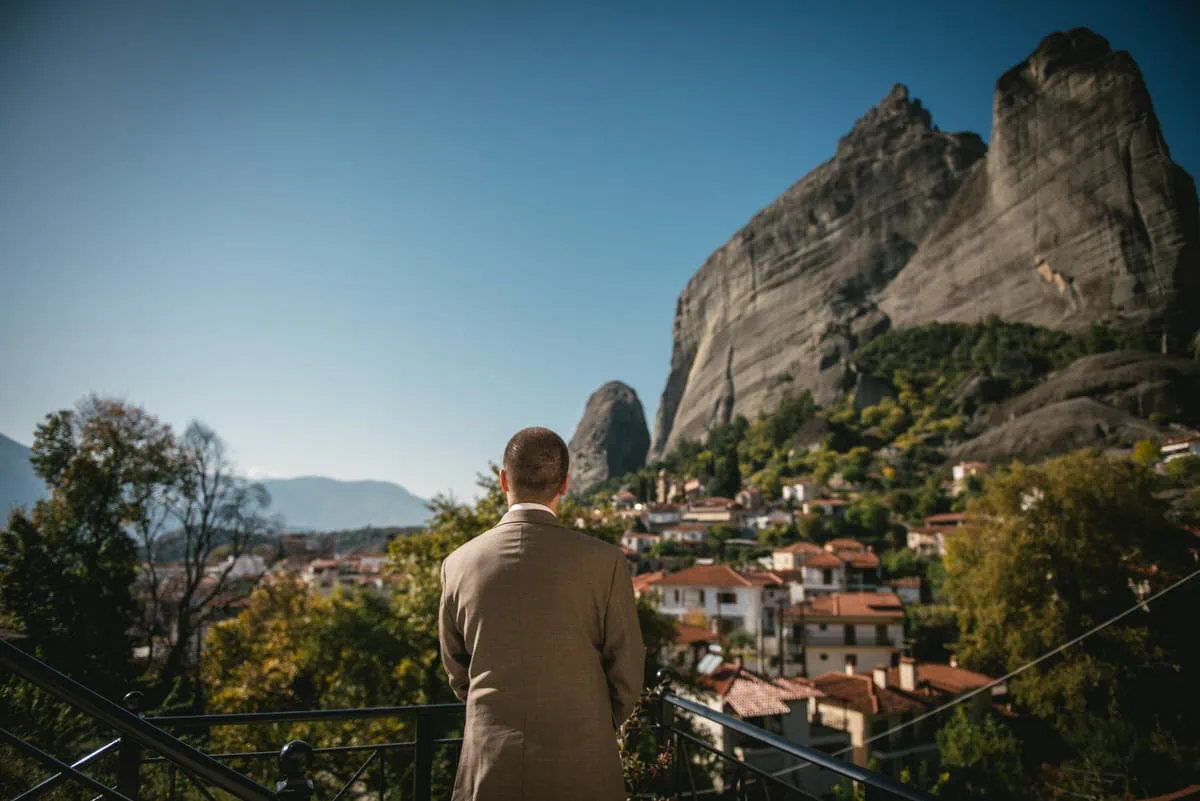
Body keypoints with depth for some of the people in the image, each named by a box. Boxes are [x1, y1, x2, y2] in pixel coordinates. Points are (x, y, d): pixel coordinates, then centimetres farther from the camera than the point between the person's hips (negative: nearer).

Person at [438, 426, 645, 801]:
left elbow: (457, 672, 8)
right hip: (581, 769, -1)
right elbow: (627, 671, -3)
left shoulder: (459, 564, -5)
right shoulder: (604, 561, -13)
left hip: (488, 769, 2)